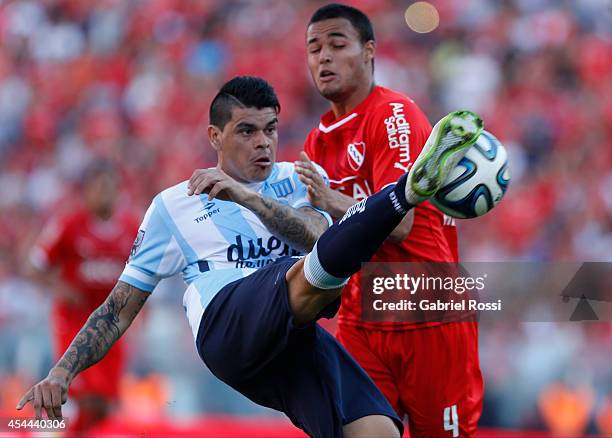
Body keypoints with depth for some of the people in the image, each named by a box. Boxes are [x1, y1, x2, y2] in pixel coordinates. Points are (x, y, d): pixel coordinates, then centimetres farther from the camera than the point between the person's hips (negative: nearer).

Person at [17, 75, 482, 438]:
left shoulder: (295, 180, 26)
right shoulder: (173, 205, 22)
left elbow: (320, 237, 3)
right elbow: (120, 309, 22)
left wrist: (245, 195, -5)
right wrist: (61, 374, 8)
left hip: (295, 338, 3)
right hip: (225, 320, -3)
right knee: (308, 274, -37)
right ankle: (411, 186, -56)